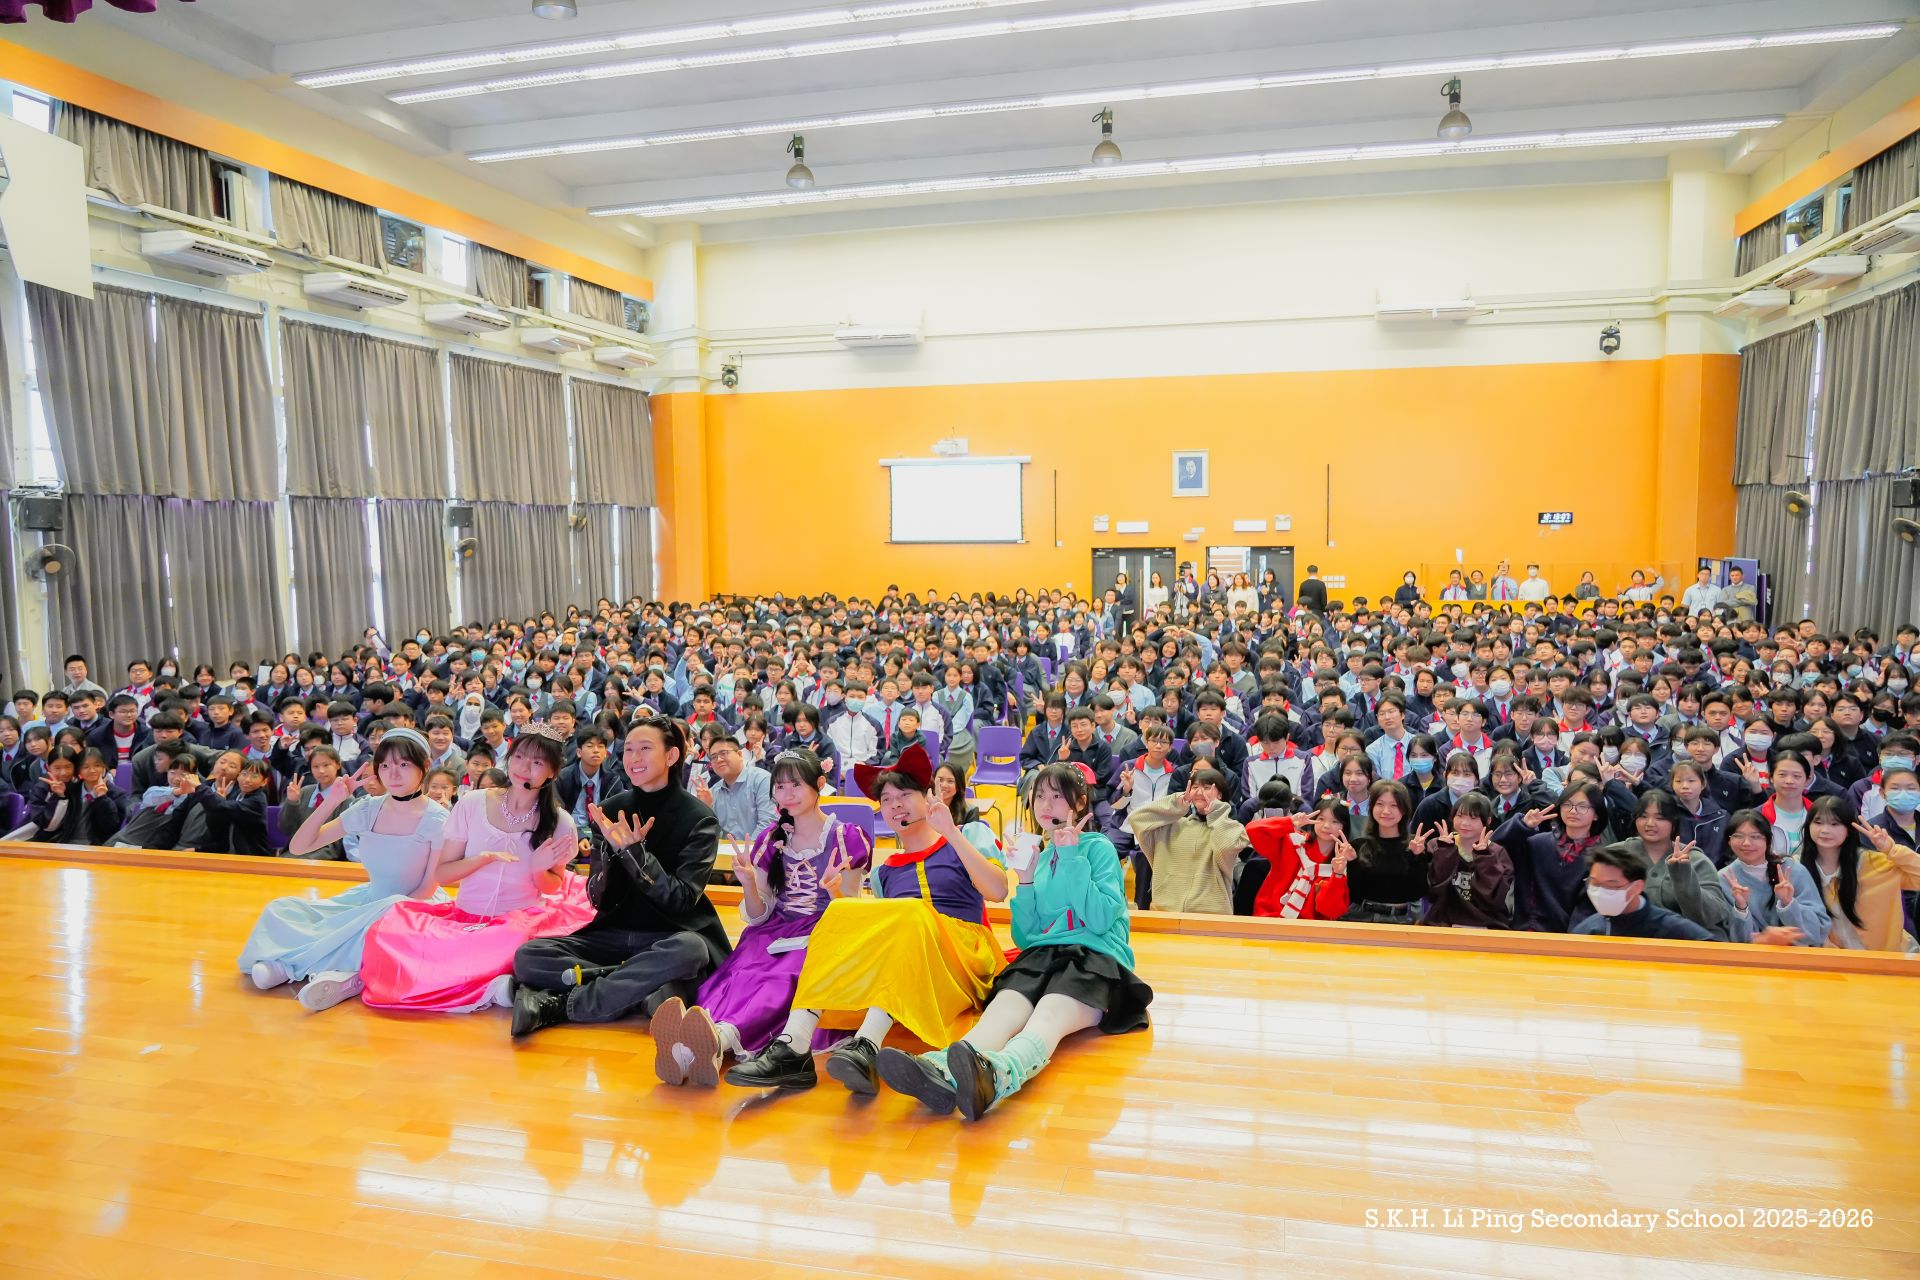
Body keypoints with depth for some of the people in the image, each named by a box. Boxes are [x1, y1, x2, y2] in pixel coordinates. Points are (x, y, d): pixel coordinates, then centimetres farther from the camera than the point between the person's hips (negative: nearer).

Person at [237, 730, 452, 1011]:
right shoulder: (368, 809, 1)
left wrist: (392, 912, -24)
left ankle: (294, 964, -27)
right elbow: (299, 847, 2)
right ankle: (346, 972, -29)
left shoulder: (436, 819, -12)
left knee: (390, 912, -39)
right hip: (367, 900, 6)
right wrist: (330, 802, -10)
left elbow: (430, 885, -11)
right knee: (281, 910, -9)